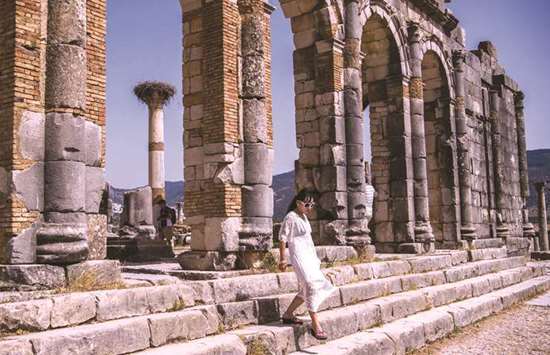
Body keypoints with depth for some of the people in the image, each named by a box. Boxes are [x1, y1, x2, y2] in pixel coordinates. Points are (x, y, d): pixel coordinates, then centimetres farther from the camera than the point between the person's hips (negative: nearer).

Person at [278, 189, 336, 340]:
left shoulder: (304, 216, 15)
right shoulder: (290, 217, -11)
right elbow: (282, 238, -10)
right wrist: (282, 260, -10)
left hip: (309, 255, 10)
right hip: (299, 256, -10)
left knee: (306, 289, 12)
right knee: (311, 285, -15)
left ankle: (288, 314, 24)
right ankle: (315, 325, -14)